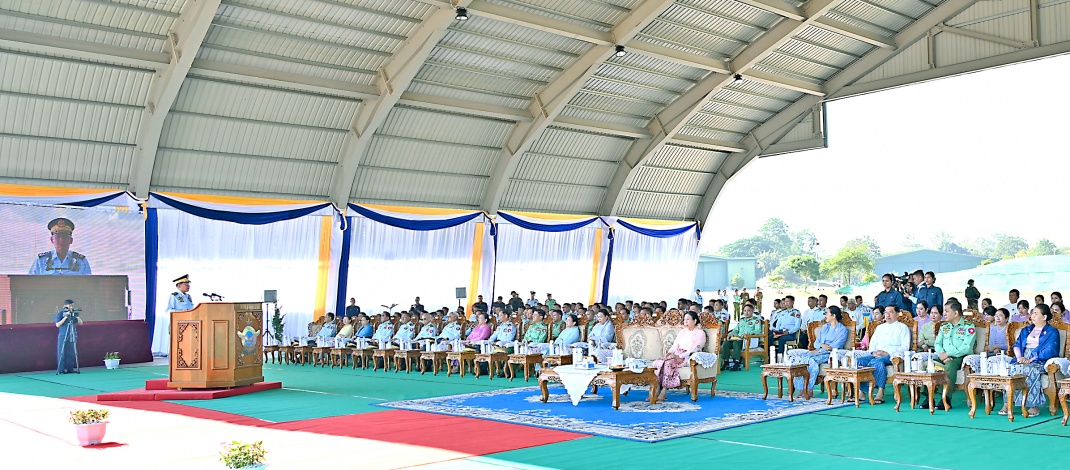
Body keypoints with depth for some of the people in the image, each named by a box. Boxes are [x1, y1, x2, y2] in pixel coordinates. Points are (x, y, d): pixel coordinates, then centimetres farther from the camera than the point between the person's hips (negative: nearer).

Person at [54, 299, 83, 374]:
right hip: (63, 336, -3)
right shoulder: (60, 313, -1)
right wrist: (66, 317, -17)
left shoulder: (74, 312, 8)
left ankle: (70, 369, 9)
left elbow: (80, 323, 4)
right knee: (62, 353, -3)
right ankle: (61, 370, 1)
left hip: (72, 336, 3)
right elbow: (57, 325, -9)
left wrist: (77, 317, -13)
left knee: (71, 353, 3)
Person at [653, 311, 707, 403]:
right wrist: (669, 353, -6)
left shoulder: (700, 333, -1)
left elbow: (694, 350, -12)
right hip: (676, 356, 7)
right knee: (657, 362, -22)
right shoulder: (683, 331, 22)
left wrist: (679, 356, -23)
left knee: (669, 363, -34)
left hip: (689, 358, -7)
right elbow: (675, 345, 16)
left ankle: (663, 393, -34)